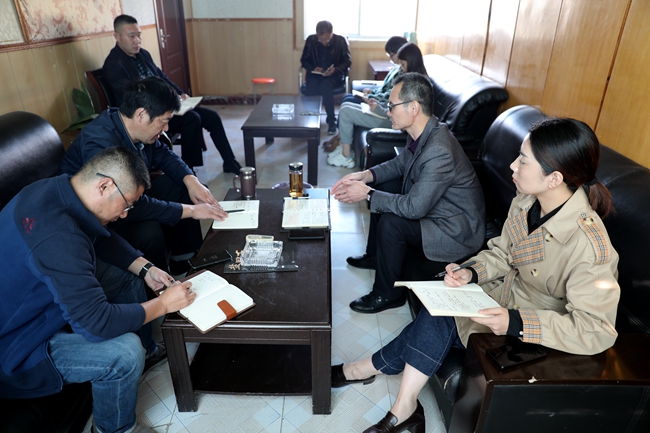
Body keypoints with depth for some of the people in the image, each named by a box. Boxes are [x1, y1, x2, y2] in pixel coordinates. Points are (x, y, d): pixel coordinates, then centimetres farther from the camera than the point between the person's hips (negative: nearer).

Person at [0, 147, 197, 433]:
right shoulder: (57, 237, -38)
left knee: (127, 277, 10)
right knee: (125, 352, -26)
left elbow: (102, 239, 8)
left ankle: (147, 350, 31)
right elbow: (97, 323, -36)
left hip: (35, 298, 10)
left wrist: (145, 269, -4)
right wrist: (163, 304, -23)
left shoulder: (56, 189, -9)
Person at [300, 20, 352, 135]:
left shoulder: (341, 41, -5)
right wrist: (313, 68, -14)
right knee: (311, 87, -31)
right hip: (315, 73, 2)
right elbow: (304, 60, 7)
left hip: (334, 74, -2)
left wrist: (335, 69, -20)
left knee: (325, 85, -35)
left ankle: (331, 121, -23)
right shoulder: (311, 40, 0)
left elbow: (348, 61, -2)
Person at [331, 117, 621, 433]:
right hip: (507, 295, 6)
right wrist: (471, 272, -15)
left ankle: (372, 367, 11)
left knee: (437, 325, -14)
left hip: (535, 331, -6)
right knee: (437, 313, -15)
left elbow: (595, 331, -27)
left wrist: (516, 324, -34)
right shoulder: (525, 202, -10)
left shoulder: (588, 245, -32)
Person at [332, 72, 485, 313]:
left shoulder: (439, 151, -33)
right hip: (430, 205, 9)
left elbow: (414, 208, -31)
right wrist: (365, 176, -4)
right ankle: (375, 255, 27)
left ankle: (387, 294, -1)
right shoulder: (422, 133, -6)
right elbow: (400, 164, 12)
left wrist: (367, 194, -21)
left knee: (390, 222, -26)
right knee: (382, 187, 9)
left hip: (457, 232, -9)